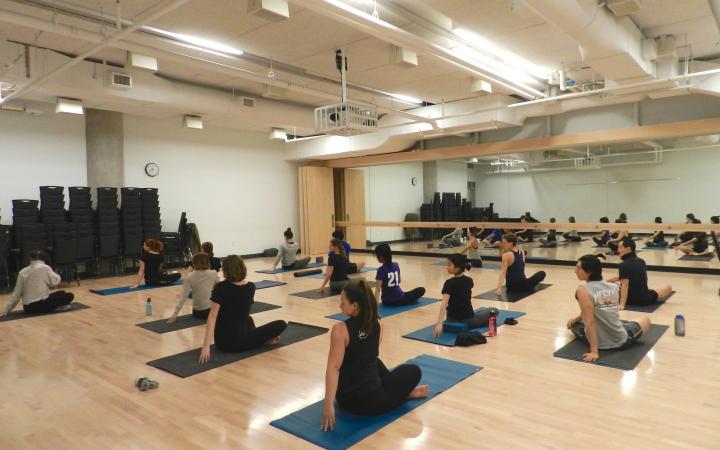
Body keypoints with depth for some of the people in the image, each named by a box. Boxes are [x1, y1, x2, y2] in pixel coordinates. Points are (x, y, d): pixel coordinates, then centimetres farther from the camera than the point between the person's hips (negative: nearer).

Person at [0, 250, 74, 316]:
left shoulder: (22, 272, 7)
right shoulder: (45, 268, -6)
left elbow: (16, 294, 7)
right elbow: (55, 282, -2)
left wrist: (6, 310, 14)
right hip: (41, 305, -7)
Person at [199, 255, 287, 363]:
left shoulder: (221, 288, -11)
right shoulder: (251, 287, -2)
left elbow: (212, 317, -17)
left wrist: (206, 346, -19)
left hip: (223, 342, 2)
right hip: (242, 342, -1)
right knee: (281, 324, 16)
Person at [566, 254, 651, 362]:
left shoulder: (582, 290, -18)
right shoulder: (614, 287, -1)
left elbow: (590, 322, -21)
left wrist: (594, 351, -20)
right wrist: (576, 319, 18)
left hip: (599, 343, -3)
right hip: (622, 341, 3)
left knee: (572, 324, 28)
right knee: (645, 320, 33)